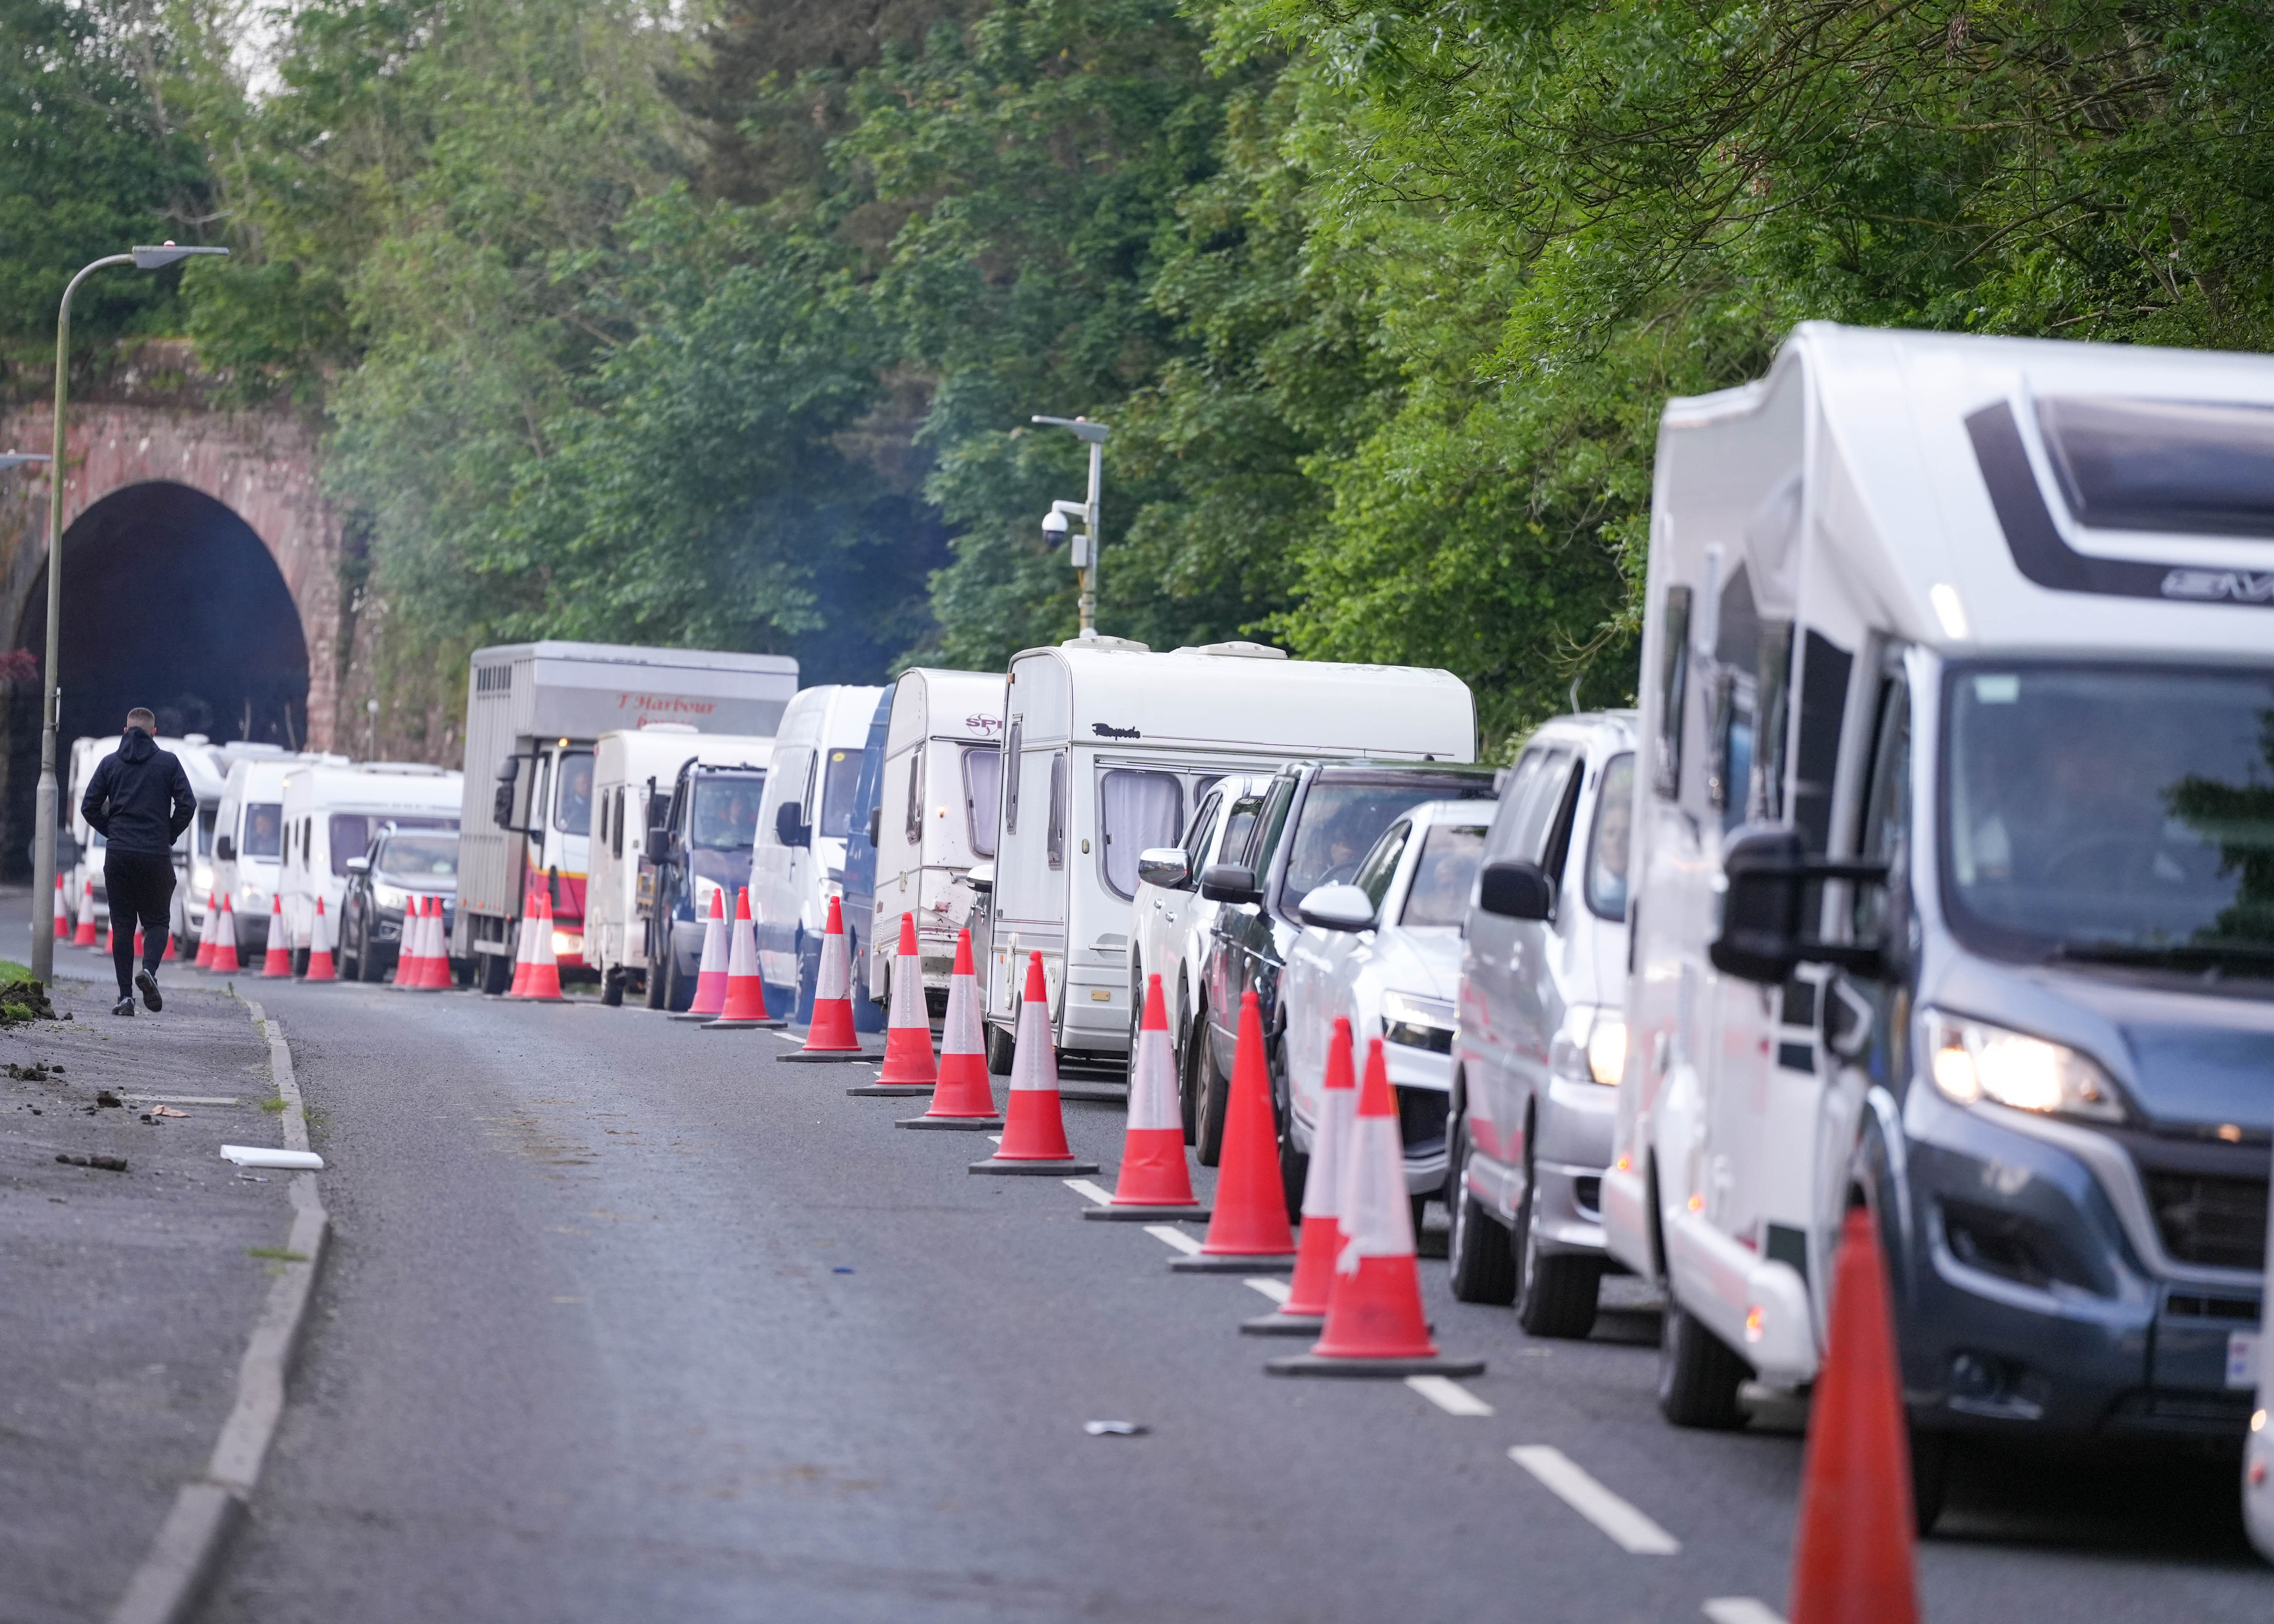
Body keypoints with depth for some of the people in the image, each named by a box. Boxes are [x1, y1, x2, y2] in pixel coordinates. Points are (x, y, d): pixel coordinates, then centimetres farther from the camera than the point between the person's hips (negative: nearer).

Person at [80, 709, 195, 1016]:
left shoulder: (111, 763, 6)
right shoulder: (168, 763, 1)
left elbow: (89, 807, 2)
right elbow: (187, 804, -6)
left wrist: (113, 833, 13)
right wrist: (170, 837, 7)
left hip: (119, 857, 1)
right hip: (157, 856, -1)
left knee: (122, 926, 6)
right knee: (157, 921, 8)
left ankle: (126, 996, 0)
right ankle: (149, 970, -21)